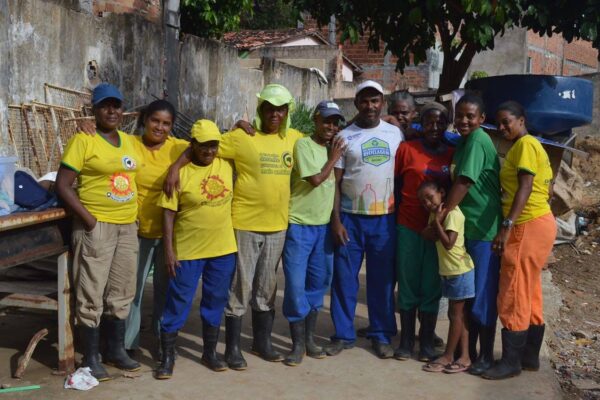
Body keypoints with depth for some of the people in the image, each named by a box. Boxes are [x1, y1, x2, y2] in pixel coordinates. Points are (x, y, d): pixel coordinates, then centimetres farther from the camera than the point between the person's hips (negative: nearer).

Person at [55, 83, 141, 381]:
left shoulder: (130, 141, 11)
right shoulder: (82, 141, -7)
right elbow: (62, 185, -11)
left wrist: (136, 213, 5)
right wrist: (87, 218, -16)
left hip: (128, 227, 6)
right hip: (96, 227, -6)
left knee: (121, 293, 14)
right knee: (92, 294, 0)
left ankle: (116, 349, 27)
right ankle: (91, 357, 12)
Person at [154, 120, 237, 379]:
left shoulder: (227, 165, 0)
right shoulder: (180, 173, -10)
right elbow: (168, 214, -9)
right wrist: (168, 250, -12)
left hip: (223, 249, 4)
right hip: (188, 250, -4)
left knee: (215, 302, 14)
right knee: (178, 302, 3)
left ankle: (210, 352, 29)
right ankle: (167, 357, 15)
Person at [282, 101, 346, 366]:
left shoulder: (336, 146, 9)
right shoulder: (303, 145, -10)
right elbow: (316, 179, -16)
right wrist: (333, 158, -7)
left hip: (324, 225, 6)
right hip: (299, 225, -6)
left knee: (318, 283, 11)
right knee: (296, 285, -4)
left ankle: (309, 338, 23)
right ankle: (298, 343, 6)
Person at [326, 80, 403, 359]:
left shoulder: (395, 134, 6)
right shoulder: (345, 137, 0)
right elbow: (334, 182, -1)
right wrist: (336, 220, -8)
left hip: (385, 218, 1)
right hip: (350, 218, -1)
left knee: (382, 279, 8)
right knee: (344, 278, 4)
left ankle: (381, 334, 20)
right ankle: (343, 334, 16)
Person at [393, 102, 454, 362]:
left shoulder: (452, 154, 5)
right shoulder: (407, 149, 0)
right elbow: (396, 184, 5)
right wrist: (396, 215, 2)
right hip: (408, 227, -1)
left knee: (432, 287, 7)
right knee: (408, 284, 5)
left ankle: (427, 342, 18)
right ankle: (406, 340, 16)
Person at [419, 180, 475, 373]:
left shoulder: (453, 213, -18)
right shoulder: (436, 213, 11)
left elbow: (448, 243, -24)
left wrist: (436, 221, -20)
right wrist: (435, 220, -9)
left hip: (460, 271, -9)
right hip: (448, 271, 9)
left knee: (456, 314, 2)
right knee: (460, 314, 11)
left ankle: (448, 356, 10)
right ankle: (464, 356, 16)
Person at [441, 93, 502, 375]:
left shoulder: (478, 141, -14)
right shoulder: (463, 143, 14)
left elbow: (463, 184, -19)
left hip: (483, 230, -9)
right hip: (463, 227, 9)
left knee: (483, 295, 1)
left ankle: (486, 355, 13)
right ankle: (467, 349, 25)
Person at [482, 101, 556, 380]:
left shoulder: (525, 144, -11)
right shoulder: (530, 145, 18)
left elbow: (525, 187, -22)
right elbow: (546, 190, 19)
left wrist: (507, 226, -29)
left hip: (527, 227, -11)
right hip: (537, 224, 11)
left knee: (514, 296, -6)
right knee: (529, 295, 13)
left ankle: (511, 361, 0)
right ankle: (530, 357, 21)